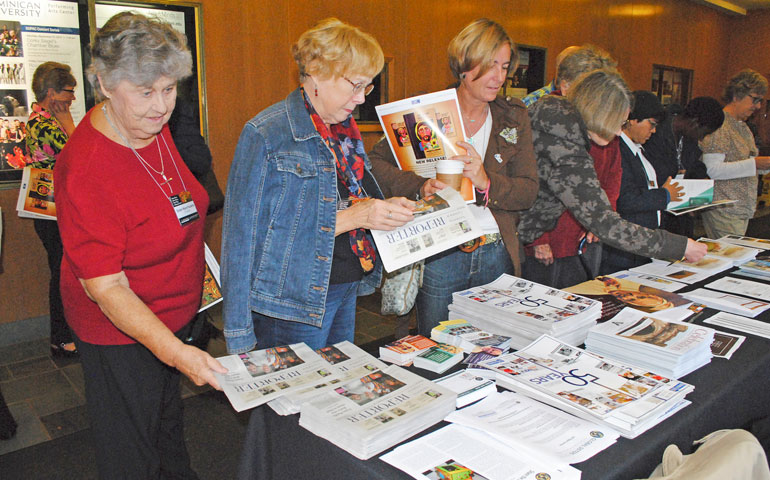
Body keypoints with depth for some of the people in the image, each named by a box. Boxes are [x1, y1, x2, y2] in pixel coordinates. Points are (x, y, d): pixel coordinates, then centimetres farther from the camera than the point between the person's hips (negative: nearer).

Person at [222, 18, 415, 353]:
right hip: (293, 301, -8)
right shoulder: (266, 134, -16)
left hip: (346, 291, 8)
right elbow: (246, 234, -20)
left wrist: (384, 209, -3)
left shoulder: (345, 130, 9)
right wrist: (353, 216, -24)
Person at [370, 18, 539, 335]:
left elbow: (529, 190, 0)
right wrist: (419, 186, -21)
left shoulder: (513, 117, 6)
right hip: (440, 257, -2)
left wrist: (487, 183, -20)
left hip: (498, 256, 3)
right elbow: (375, 162, -4)